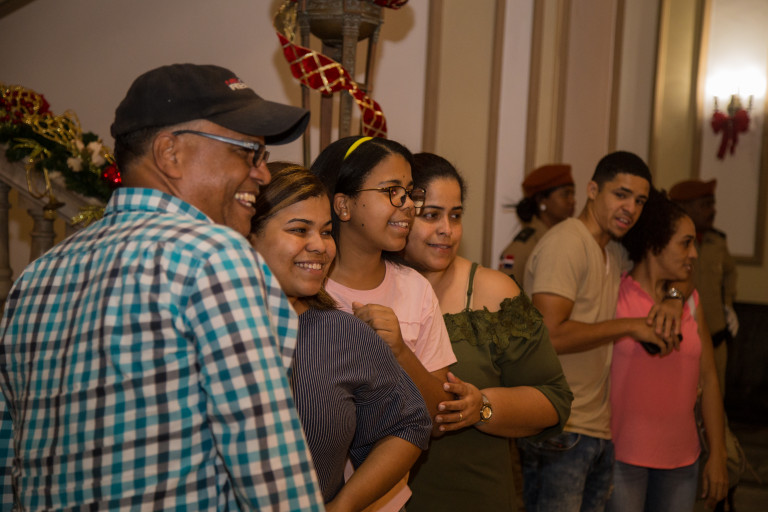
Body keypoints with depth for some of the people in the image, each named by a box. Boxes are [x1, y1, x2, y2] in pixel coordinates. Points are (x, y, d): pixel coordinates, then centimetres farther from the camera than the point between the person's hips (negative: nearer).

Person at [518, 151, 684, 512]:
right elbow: (550, 334, -22)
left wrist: (673, 299, 4)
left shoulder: (617, 254, 14)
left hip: (600, 430, 9)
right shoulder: (566, 242, -14)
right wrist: (631, 326, -15)